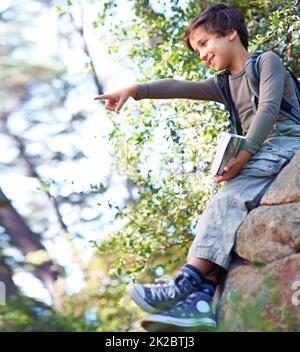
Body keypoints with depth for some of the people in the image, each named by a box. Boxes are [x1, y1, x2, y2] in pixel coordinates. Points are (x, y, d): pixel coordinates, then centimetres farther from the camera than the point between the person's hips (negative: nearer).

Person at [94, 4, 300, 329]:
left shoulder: (267, 61, 6)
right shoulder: (226, 86, 25)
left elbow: (268, 109, -9)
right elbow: (178, 87, 12)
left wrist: (243, 155, -19)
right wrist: (134, 90, -3)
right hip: (260, 155, 7)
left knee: (228, 199, -28)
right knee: (223, 211, -17)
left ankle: (187, 282, -39)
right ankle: (201, 297, -34)